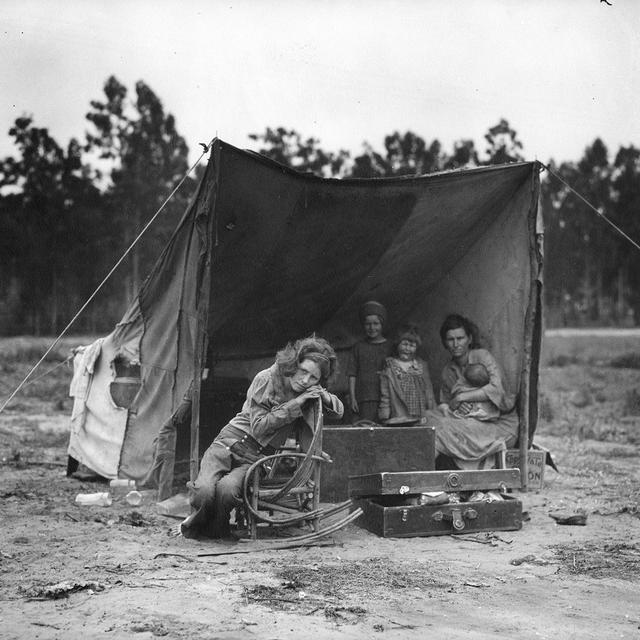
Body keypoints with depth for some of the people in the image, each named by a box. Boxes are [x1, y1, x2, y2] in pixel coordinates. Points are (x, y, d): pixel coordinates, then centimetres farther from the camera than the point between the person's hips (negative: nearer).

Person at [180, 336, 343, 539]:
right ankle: (198, 520, 5)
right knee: (205, 491, -31)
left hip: (258, 457, 2)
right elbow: (258, 427, -12)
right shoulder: (267, 379, -9)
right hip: (231, 442, -2)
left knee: (227, 489, -33)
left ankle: (216, 528, -2)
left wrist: (325, 396, -8)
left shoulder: (311, 393, 5)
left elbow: (339, 410, 16)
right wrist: (294, 405, -17)